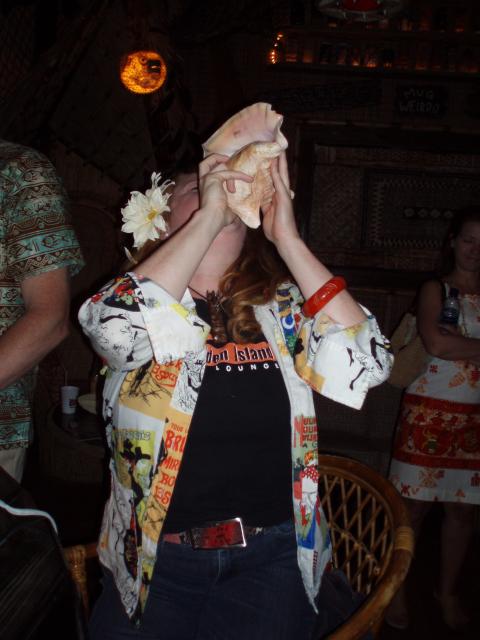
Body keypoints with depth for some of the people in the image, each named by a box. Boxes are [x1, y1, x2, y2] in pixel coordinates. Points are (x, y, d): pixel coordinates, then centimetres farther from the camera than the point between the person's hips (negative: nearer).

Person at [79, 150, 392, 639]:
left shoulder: (281, 305, 2)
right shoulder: (137, 292, -1)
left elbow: (366, 364, -13)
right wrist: (209, 215, -19)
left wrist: (287, 238, -14)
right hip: (155, 559, 0)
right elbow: (119, 329, -25)